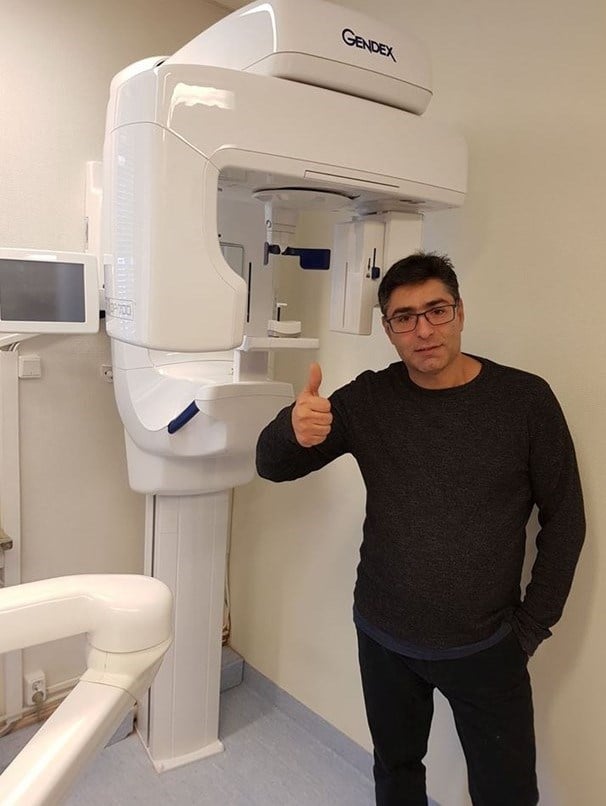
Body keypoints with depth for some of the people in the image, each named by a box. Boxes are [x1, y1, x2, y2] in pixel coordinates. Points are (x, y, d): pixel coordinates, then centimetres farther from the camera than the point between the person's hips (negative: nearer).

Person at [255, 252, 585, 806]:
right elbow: (272, 466, -7)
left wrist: (532, 626, -2)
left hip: (486, 646, -1)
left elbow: (564, 519, -4)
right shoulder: (369, 399, -7)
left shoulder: (526, 400, -13)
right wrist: (294, 431, -31)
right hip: (383, 638, 2)